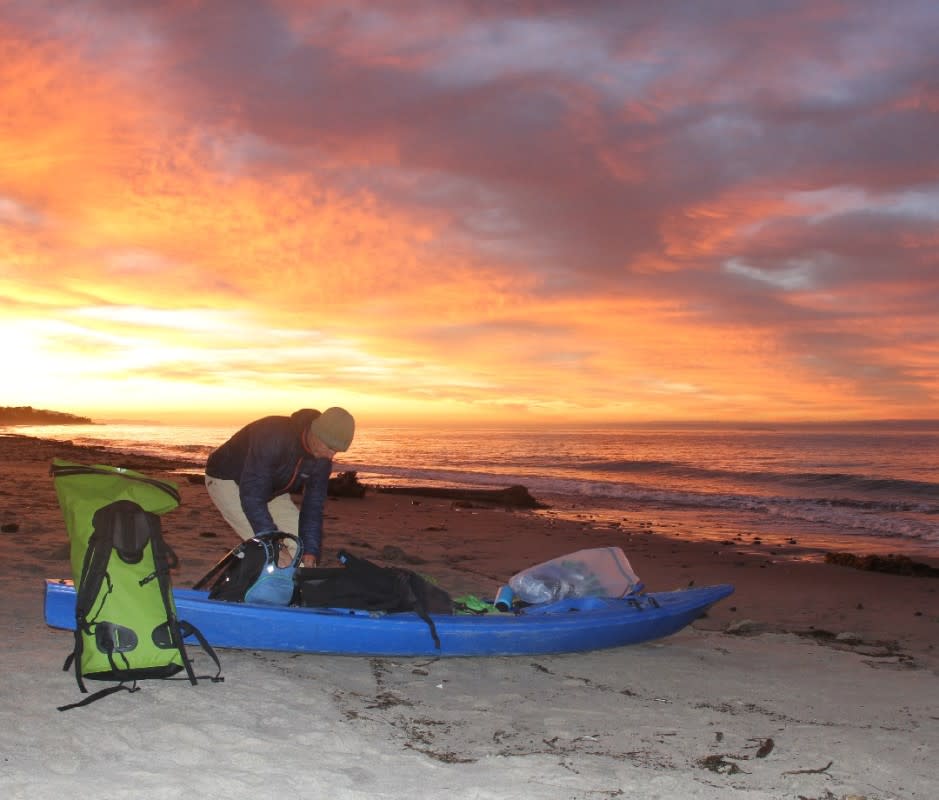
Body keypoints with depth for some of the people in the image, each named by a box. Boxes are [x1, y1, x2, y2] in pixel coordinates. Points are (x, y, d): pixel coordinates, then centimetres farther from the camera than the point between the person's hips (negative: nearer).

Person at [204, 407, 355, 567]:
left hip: (270, 489, 7)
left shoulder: (322, 458, -17)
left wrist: (310, 553, -20)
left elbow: (313, 506, -10)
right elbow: (251, 495, -39)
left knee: (302, 539, -5)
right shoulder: (273, 436, -40)